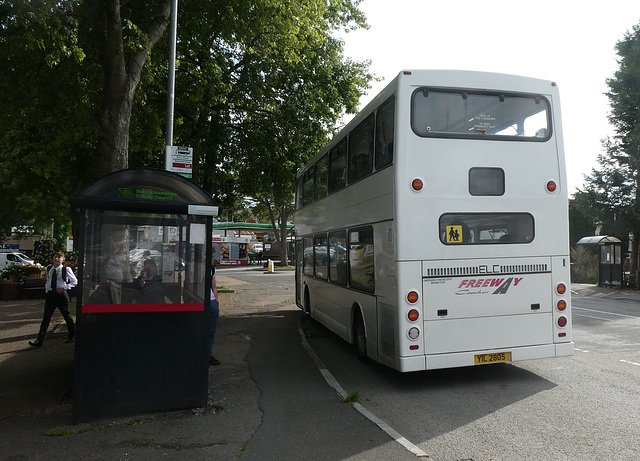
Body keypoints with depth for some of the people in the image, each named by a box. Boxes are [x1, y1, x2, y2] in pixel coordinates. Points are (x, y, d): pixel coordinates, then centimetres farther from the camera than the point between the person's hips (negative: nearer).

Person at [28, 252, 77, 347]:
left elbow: (74, 281, -1)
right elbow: (48, 281, 23)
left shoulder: (66, 269, -5)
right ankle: (39, 341, -5)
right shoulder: (49, 269, 8)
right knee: (46, 317, -3)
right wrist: (46, 289, 10)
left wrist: (64, 287, -12)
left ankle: (72, 336, 26)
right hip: (50, 294, 4)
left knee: (67, 316, 9)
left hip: (61, 294, -3)